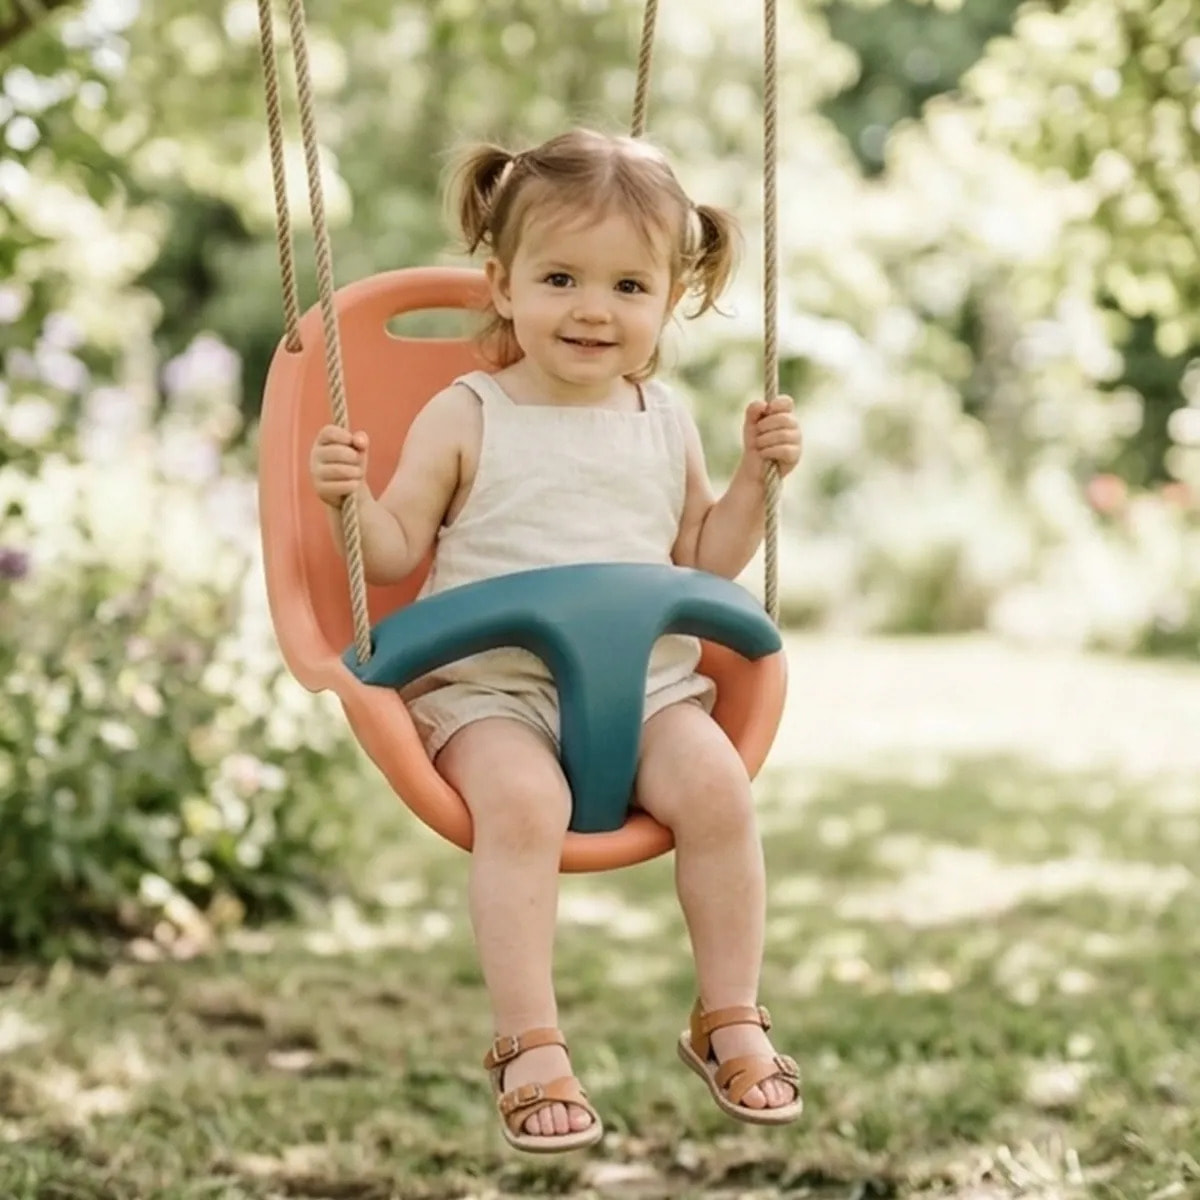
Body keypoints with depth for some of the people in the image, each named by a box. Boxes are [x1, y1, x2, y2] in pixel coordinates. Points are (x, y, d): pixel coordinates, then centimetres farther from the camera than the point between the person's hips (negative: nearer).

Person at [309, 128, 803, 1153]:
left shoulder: (664, 420, 11)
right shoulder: (467, 417, 0)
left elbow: (703, 559, 16)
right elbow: (397, 552, 1)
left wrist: (757, 474, 4)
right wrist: (350, 498, -18)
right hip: (490, 682, -3)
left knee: (716, 784, -22)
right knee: (522, 800, -32)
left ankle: (730, 1021, -5)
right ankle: (531, 1046, -21)